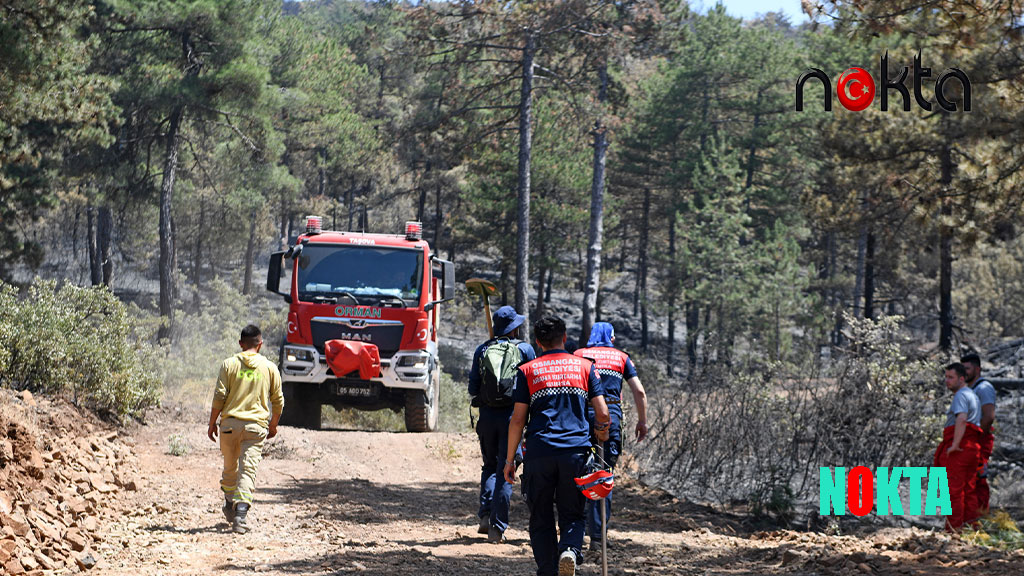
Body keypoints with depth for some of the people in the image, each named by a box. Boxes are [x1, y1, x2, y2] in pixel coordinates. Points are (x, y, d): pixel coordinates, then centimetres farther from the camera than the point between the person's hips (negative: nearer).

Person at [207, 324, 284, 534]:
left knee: (230, 468, 18)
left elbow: (219, 396, -3)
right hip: (256, 425, -1)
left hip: (230, 423, 1)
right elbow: (278, 401, 9)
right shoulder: (270, 367, 5)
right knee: (248, 469, -7)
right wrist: (273, 426, 22)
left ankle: (230, 506, 30)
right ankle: (241, 511, -22)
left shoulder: (229, 364, 2)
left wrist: (212, 423, 6)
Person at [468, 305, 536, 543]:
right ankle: (497, 526, -2)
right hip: (512, 414, -2)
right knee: (505, 471, 1)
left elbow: (473, 387, 4)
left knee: (490, 466, 18)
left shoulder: (482, 350, 5)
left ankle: (486, 514, 1)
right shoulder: (524, 349, -1)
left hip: (487, 414, 2)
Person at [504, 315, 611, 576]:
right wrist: (602, 432, 26)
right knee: (572, 515, 8)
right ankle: (570, 550, -21)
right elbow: (602, 413, 4)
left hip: (539, 453, 0)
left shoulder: (527, 371, 7)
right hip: (576, 451, 0)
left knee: (541, 518, 10)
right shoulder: (585, 366, 9)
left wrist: (509, 459, 9)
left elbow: (518, 419, 3)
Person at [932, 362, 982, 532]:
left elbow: (961, 419, -25)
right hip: (973, 447, 10)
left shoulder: (961, 395, -9)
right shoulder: (973, 395, 23)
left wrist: (955, 445, -27)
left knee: (954, 491, -8)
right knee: (969, 492, 10)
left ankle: (954, 529, -9)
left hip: (958, 450, -10)